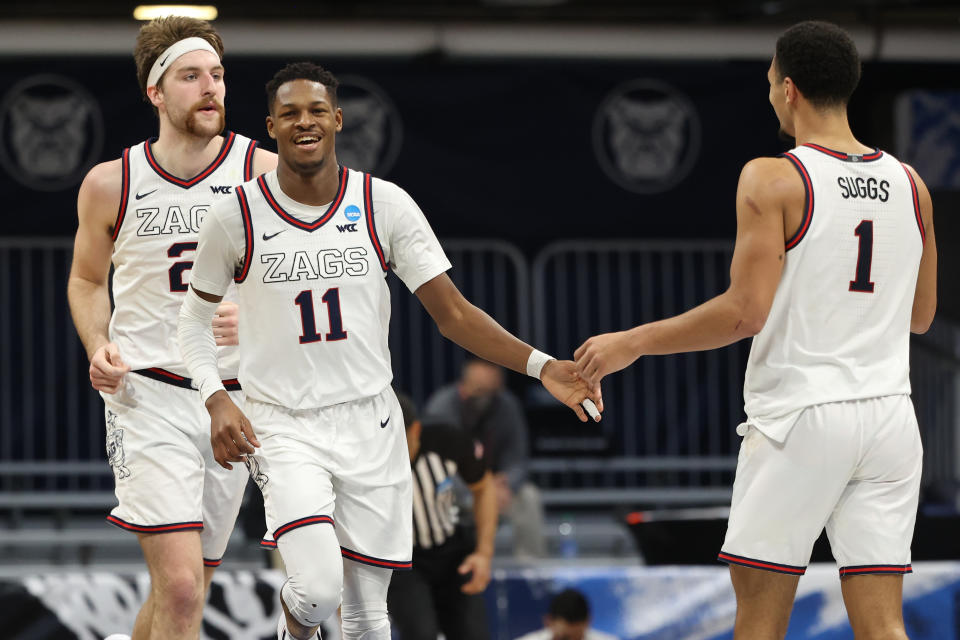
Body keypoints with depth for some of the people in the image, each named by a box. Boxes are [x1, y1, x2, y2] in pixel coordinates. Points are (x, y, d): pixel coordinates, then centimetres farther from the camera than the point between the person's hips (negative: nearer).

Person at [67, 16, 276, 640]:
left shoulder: (266, 173, -2)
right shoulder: (110, 184, -1)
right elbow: (87, 279, 17)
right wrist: (99, 347, -3)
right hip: (147, 395, -2)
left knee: (183, 589, 11)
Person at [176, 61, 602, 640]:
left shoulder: (385, 206, -2)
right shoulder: (238, 217, -5)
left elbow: (453, 313, -1)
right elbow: (197, 317, 9)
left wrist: (540, 366, -15)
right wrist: (216, 399, -9)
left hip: (369, 423, 2)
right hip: (283, 426, -2)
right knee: (318, 589, -22)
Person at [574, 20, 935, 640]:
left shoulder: (773, 180, -9)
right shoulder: (910, 185, 8)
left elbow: (746, 313, -15)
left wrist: (632, 343, -6)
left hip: (800, 413, -5)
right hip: (889, 418, 5)